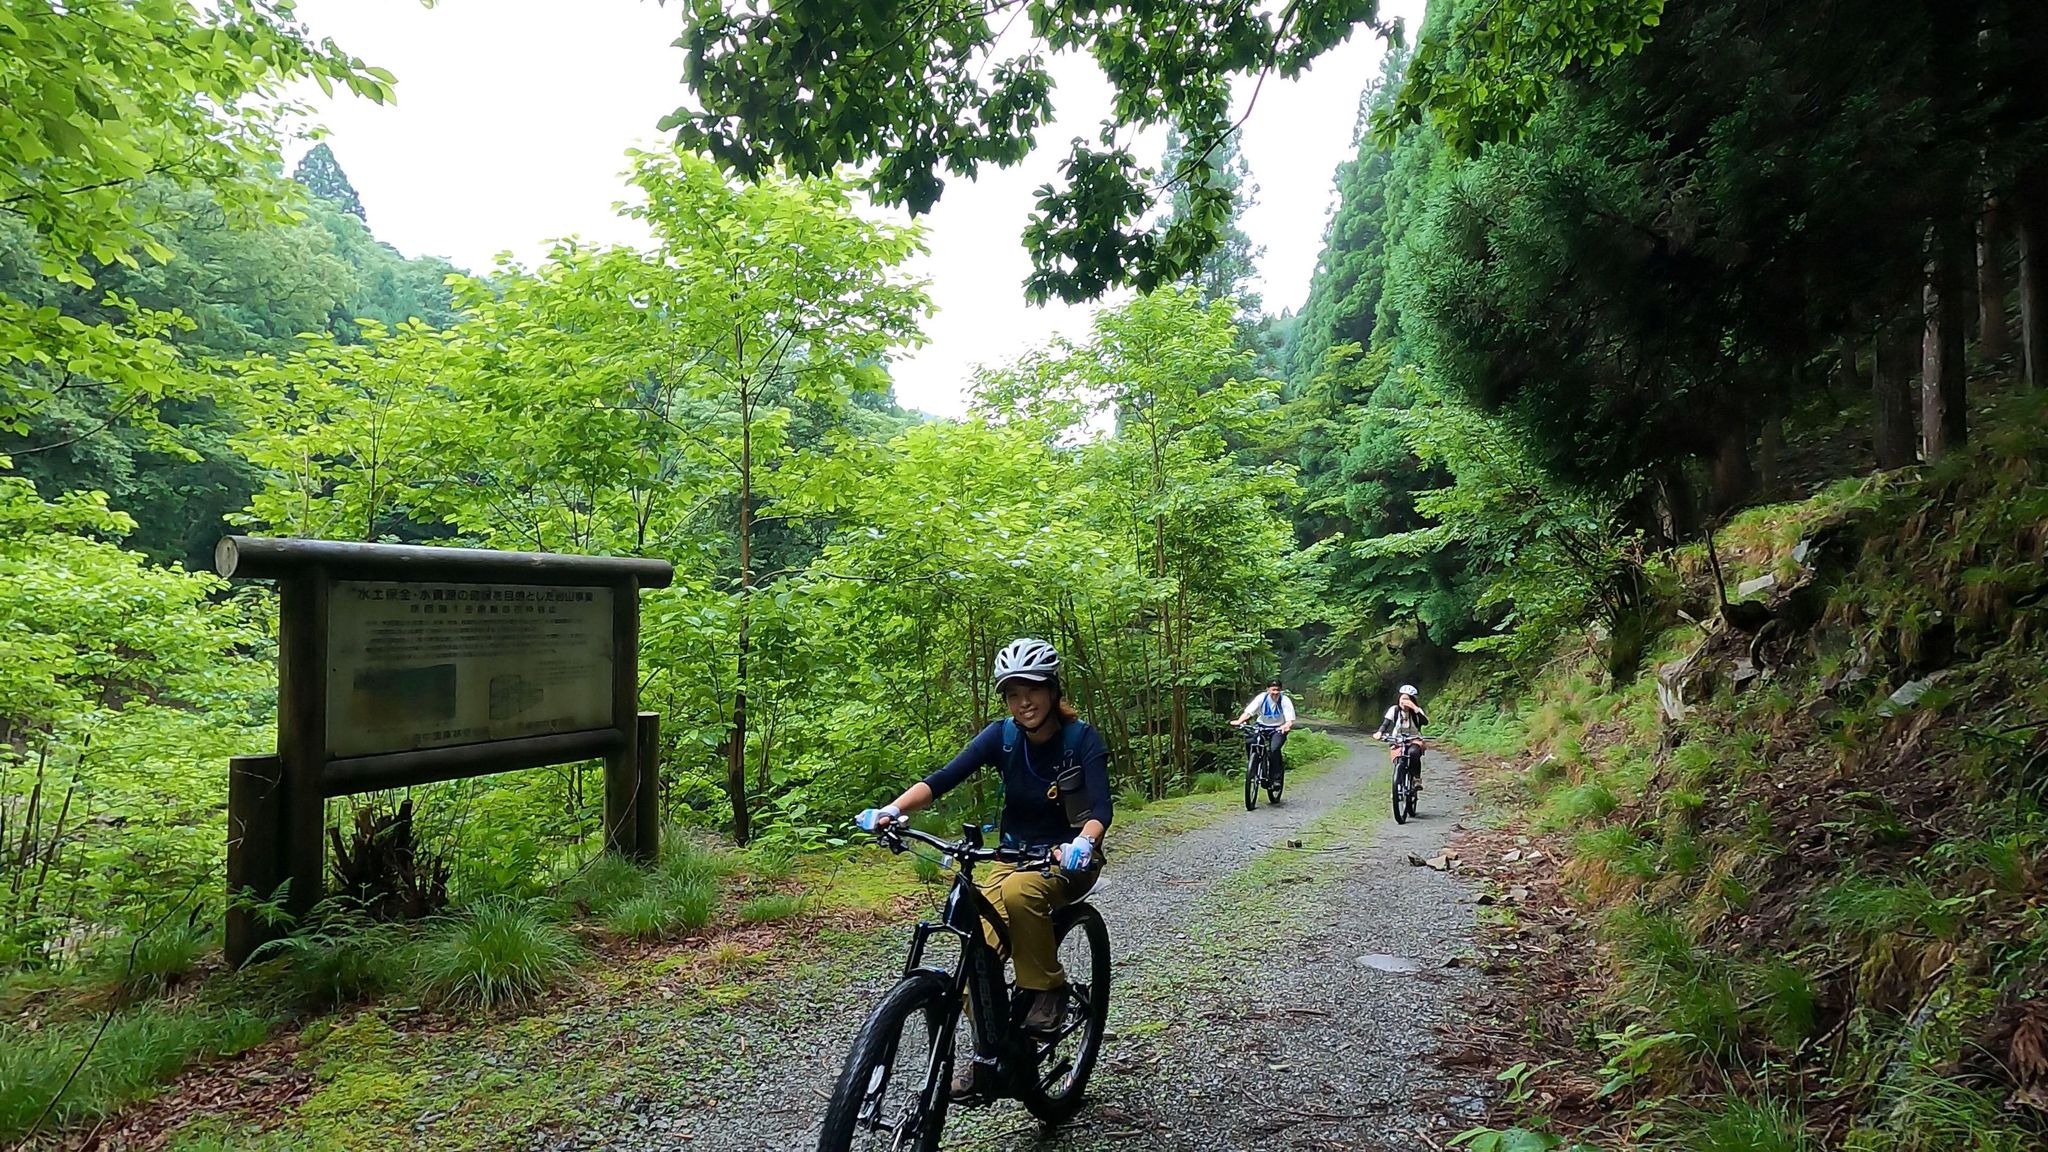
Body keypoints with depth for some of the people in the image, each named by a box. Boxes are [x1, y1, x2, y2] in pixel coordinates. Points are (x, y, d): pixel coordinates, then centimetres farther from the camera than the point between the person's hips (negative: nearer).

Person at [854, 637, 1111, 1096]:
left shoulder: (1082, 738, -15)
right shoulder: (1002, 736, -8)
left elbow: (1101, 807, -26)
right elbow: (943, 778, -19)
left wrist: (1083, 844, -49)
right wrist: (892, 809, -36)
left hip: (1069, 860, -3)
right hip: (1015, 854, 4)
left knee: (1019, 890, -36)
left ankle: (1049, 988, -12)